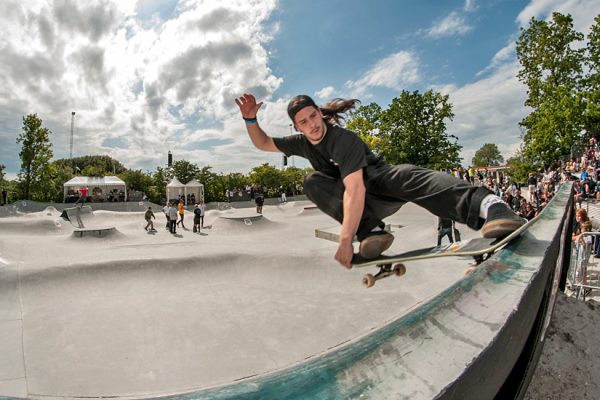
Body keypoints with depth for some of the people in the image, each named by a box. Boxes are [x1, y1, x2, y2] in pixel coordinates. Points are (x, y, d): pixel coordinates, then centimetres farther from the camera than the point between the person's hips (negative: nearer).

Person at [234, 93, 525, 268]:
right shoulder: (302, 143, 1)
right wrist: (250, 119, -9)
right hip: (358, 202, 6)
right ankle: (371, 231, -38)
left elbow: (355, 188, -36)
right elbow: (262, 143, 11)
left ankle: (484, 204, -66)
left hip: (380, 185, -5)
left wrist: (345, 240, -45)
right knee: (312, 182, -21)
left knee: (407, 175, -40)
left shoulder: (343, 139, -23)